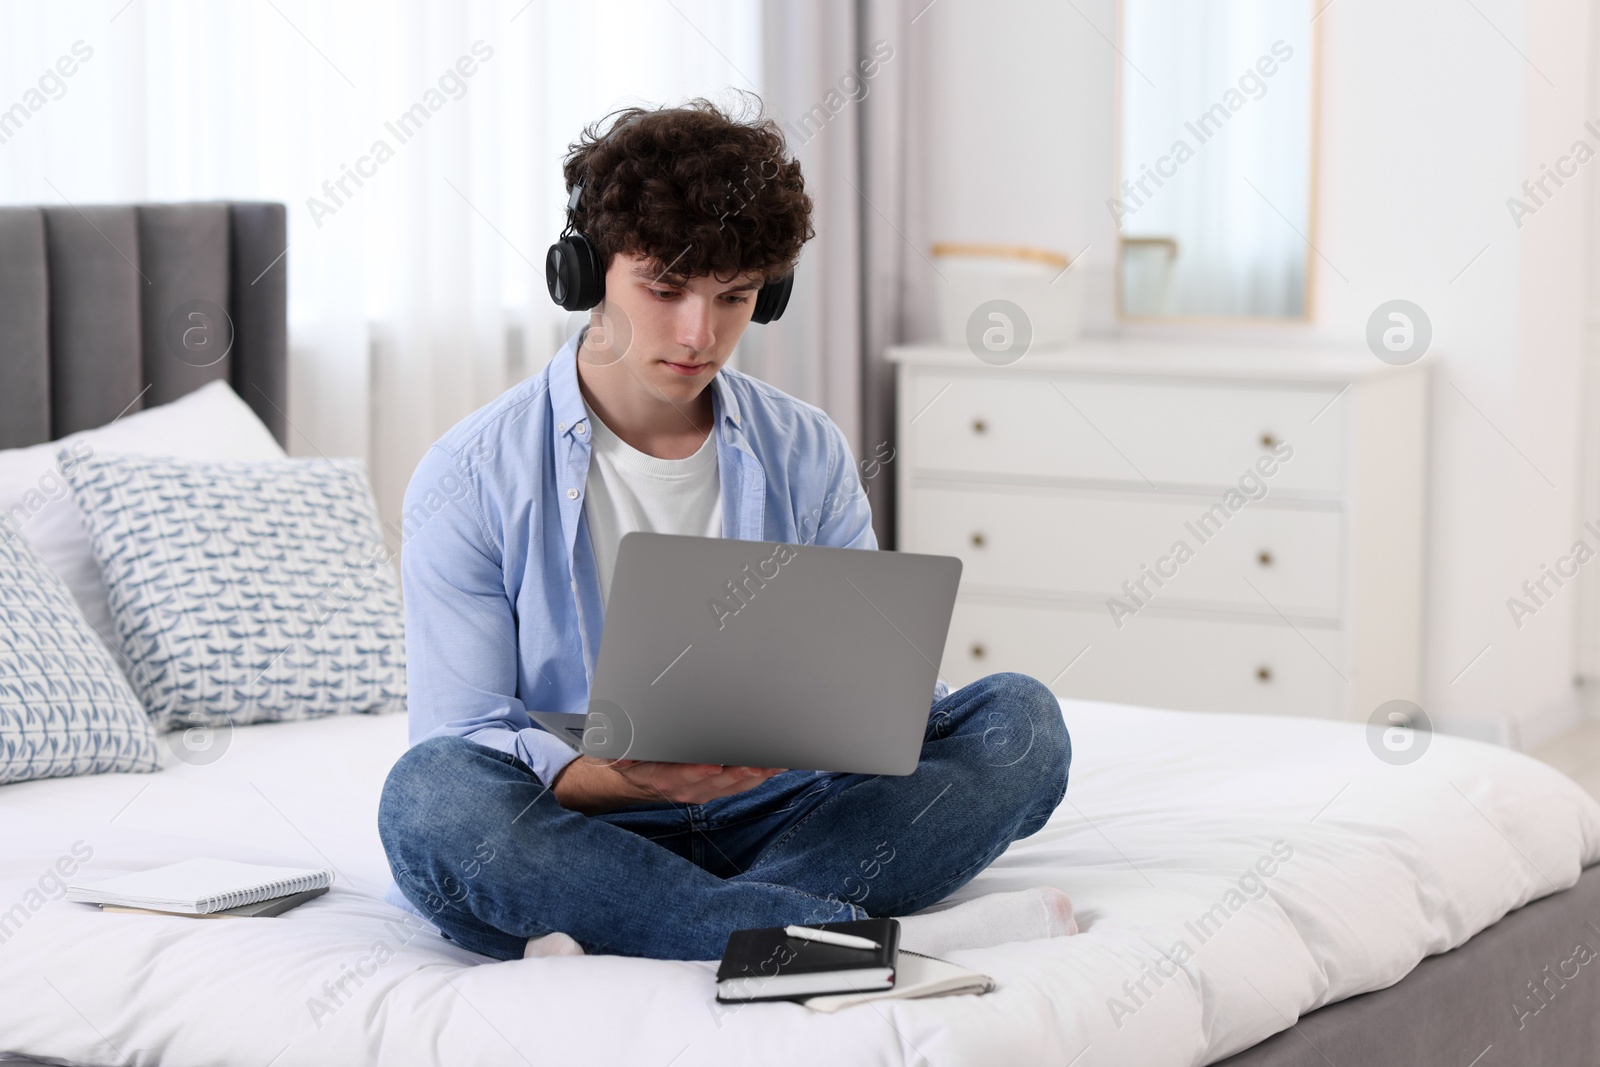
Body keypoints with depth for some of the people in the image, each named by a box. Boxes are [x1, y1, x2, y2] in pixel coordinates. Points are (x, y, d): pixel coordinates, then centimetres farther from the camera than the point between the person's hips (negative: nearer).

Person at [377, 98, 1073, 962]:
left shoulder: (808, 454, 9)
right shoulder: (471, 481, -3)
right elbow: (463, 742, -9)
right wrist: (625, 776, -29)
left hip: (774, 821, 3)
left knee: (1020, 720, -16)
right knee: (429, 796, -35)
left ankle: (621, 941, -33)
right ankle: (873, 938, -35)